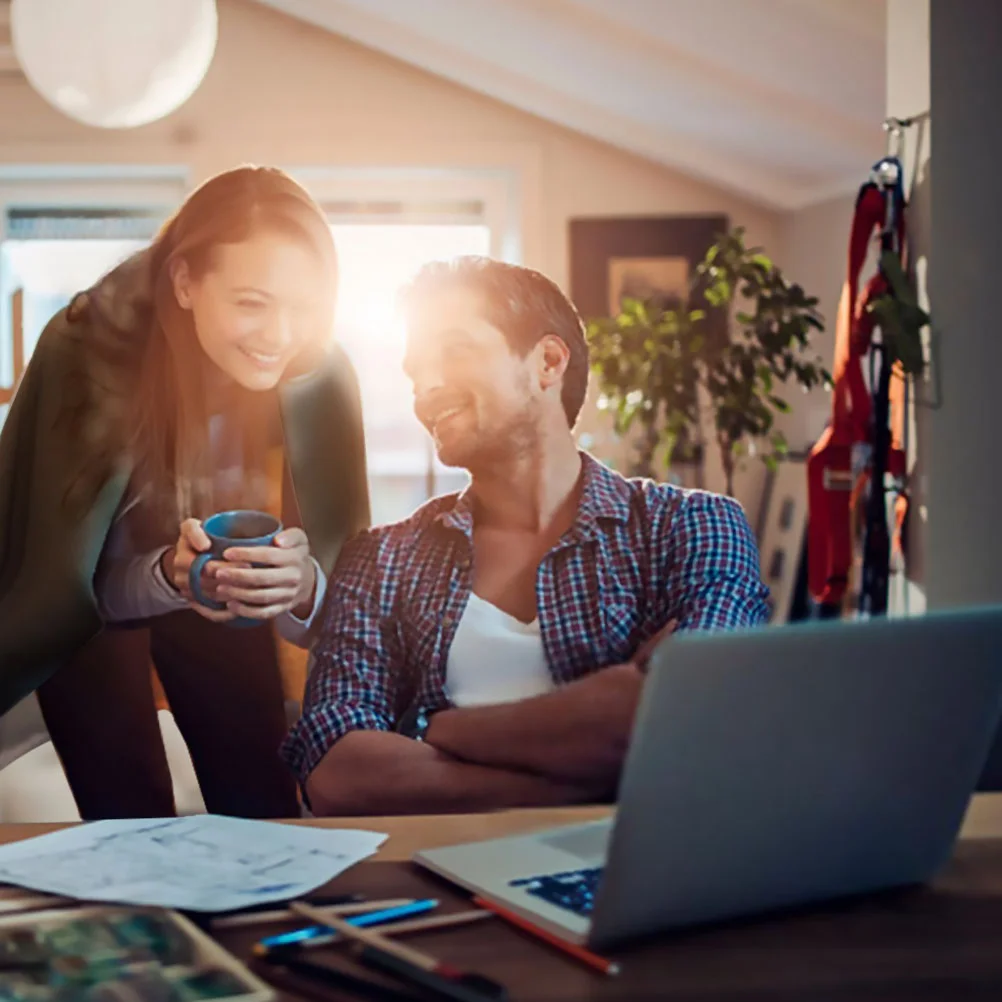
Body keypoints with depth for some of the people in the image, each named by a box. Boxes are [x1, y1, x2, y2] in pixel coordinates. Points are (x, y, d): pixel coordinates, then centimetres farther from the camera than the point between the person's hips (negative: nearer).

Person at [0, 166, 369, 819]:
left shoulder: (320, 377, -26)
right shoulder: (93, 350, -33)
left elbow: (344, 563, -25)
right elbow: (70, 582, -30)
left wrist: (304, 585, -48)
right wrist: (166, 574, -50)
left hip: (214, 594, 2)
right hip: (87, 599, -2)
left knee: (265, 813, 2)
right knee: (131, 822, -5)